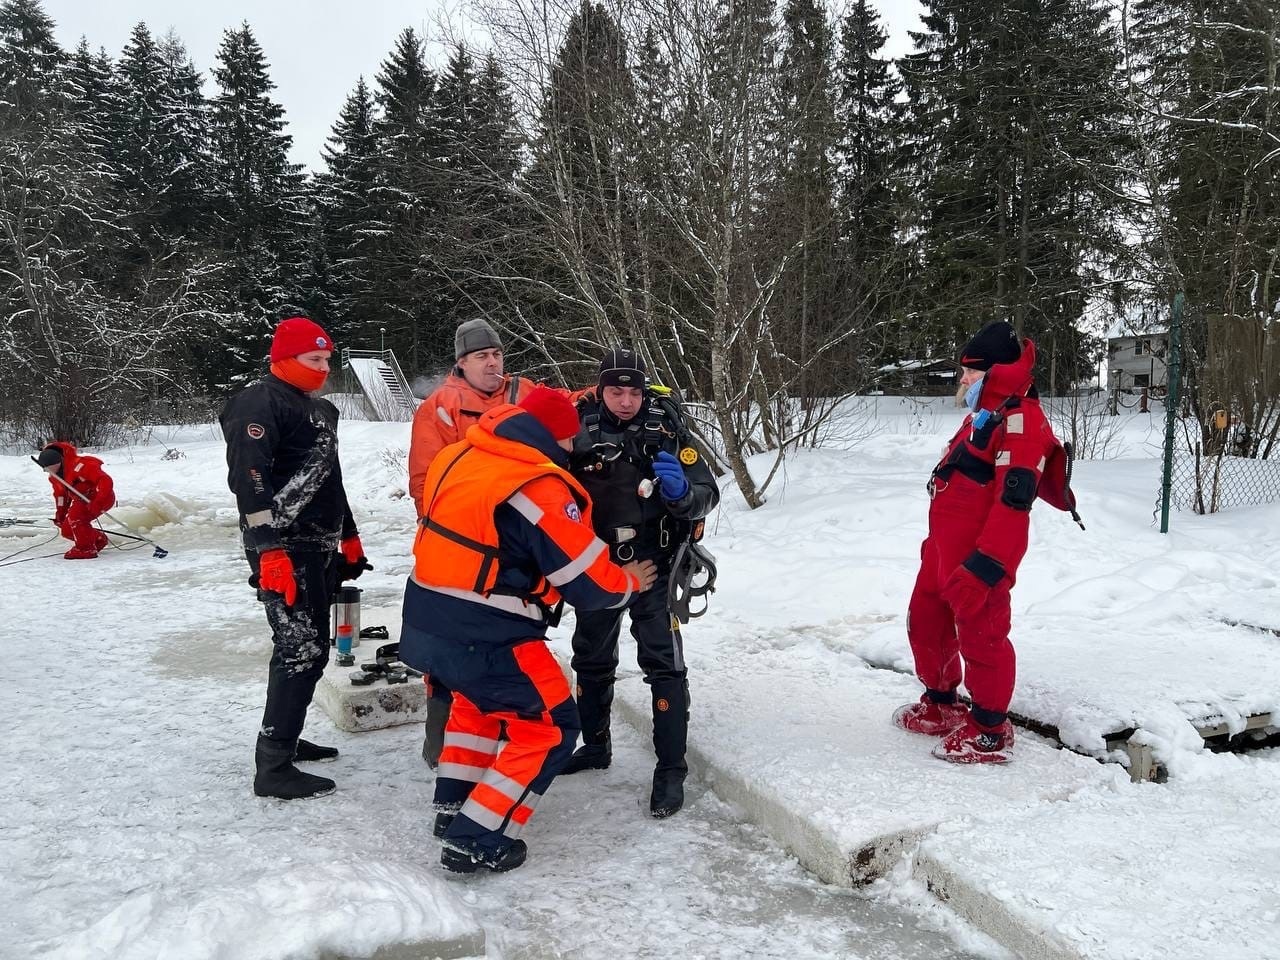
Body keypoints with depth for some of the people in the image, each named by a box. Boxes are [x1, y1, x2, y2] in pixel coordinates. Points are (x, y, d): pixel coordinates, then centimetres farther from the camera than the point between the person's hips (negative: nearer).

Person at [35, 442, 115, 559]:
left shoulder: (78, 465, -29)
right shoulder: (53, 476, 1)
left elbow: (105, 481, -34)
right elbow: (61, 494, 18)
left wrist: (97, 503, -41)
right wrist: (60, 515, 14)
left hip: (103, 496, -9)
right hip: (83, 499, 9)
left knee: (74, 517, -27)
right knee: (67, 530, 3)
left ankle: (86, 549, -13)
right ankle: (98, 539, 24)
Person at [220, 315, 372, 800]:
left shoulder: (319, 409, 20)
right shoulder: (259, 403, -11)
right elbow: (251, 481, -20)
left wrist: (349, 537, 26)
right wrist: (269, 551, -25)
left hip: (319, 546, 10)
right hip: (283, 550, -10)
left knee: (309, 647, 14)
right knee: (301, 651, -12)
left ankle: (284, 737, 28)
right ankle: (273, 767, -7)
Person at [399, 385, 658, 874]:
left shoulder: (458, 455, 3)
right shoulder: (541, 487, -19)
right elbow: (590, 584, -14)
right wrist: (628, 581, 6)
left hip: (426, 622, 8)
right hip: (485, 640, -8)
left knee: (478, 698, 33)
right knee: (549, 728, 8)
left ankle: (453, 807, 39)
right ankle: (476, 842, 10)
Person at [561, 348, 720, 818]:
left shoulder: (668, 431, -12)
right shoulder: (580, 429, -8)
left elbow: (707, 495, -12)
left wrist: (679, 489, -33)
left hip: (654, 568, -3)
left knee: (664, 665, -6)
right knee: (591, 660, 18)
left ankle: (671, 770, 6)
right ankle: (595, 746, 39)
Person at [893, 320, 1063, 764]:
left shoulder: (1020, 420, -17)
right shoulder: (984, 415, 17)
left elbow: (1013, 502, -25)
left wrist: (984, 565, -28)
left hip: (979, 555, -11)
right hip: (945, 546, 11)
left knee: (980, 634, -1)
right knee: (925, 623, 18)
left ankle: (990, 731, 14)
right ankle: (940, 705, 36)